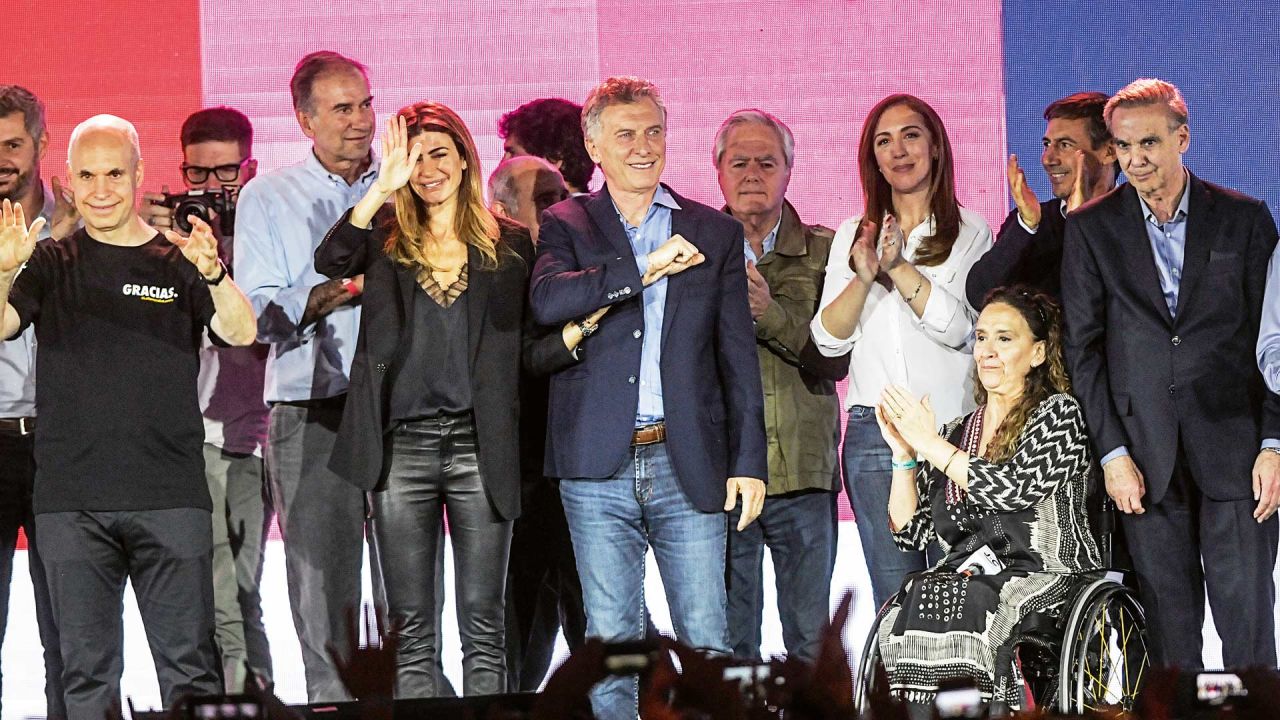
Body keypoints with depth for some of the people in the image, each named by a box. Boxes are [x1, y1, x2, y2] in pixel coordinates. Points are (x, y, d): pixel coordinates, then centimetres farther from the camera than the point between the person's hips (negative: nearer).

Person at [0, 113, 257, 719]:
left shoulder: (179, 262, 8)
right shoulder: (51, 264, 11)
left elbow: (241, 333, -6)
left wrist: (214, 274, -28)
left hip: (170, 497, -1)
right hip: (70, 503, 1)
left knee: (190, 667, -4)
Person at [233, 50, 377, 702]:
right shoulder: (267, 197, 8)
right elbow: (258, 316, 0)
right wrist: (331, 292, -14)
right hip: (310, 410, -1)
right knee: (323, 580, -2)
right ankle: (332, 699, 4)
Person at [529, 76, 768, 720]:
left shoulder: (715, 233, 12)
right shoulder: (566, 225, 9)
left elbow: (738, 357, 10)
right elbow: (547, 300, -13)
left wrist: (749, 462, 3)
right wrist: (644, 270, -15)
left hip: (688, 465, 1)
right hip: (598, 468, 0)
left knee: (706, 638, -2)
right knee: (611, 637, 3)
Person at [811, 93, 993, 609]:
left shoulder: (969, 233, 6)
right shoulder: (852, 236, 15)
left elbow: (959, 327, -6)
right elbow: (829, 339, 6)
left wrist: (900, 267, -16)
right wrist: (863, 277, -11)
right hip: (875, 430, 2)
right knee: (895, 600, -1)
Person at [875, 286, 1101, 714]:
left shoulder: (1058, 412, 4)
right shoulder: (956, 433, 19)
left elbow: (1017, 487, -14)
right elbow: (910, 532, 16)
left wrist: (931, 445, -9)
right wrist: (903, 454, 2)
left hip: (1042, 579, -5)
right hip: (961, 579, 5)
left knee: (961, 610, -35)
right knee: (916, 598, -30)